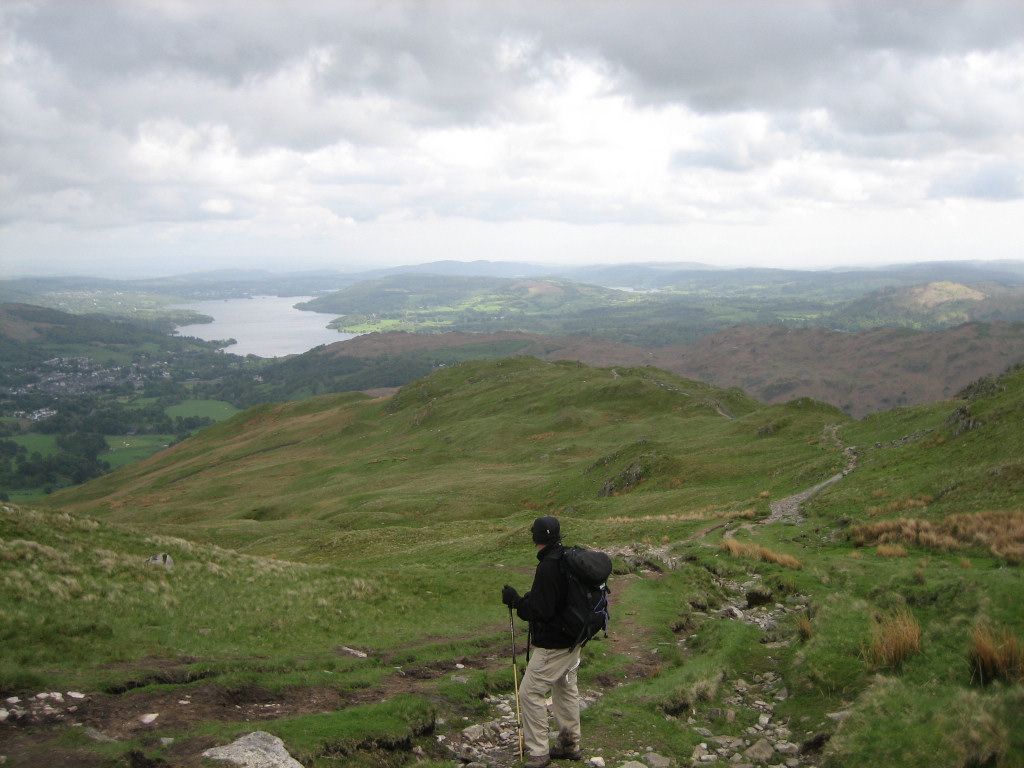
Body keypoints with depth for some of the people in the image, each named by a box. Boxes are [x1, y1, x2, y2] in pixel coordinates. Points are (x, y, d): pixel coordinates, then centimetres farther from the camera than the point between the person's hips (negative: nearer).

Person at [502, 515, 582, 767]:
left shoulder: (548, 568, -26)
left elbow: (539, 611, -27)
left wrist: (516, 600, -14)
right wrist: (525, 599, 15)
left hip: (553, 646, -10)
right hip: (573, 639, 10)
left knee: (530, 693, -1)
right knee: (566, 690, 21)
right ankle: (570, 745, 34)